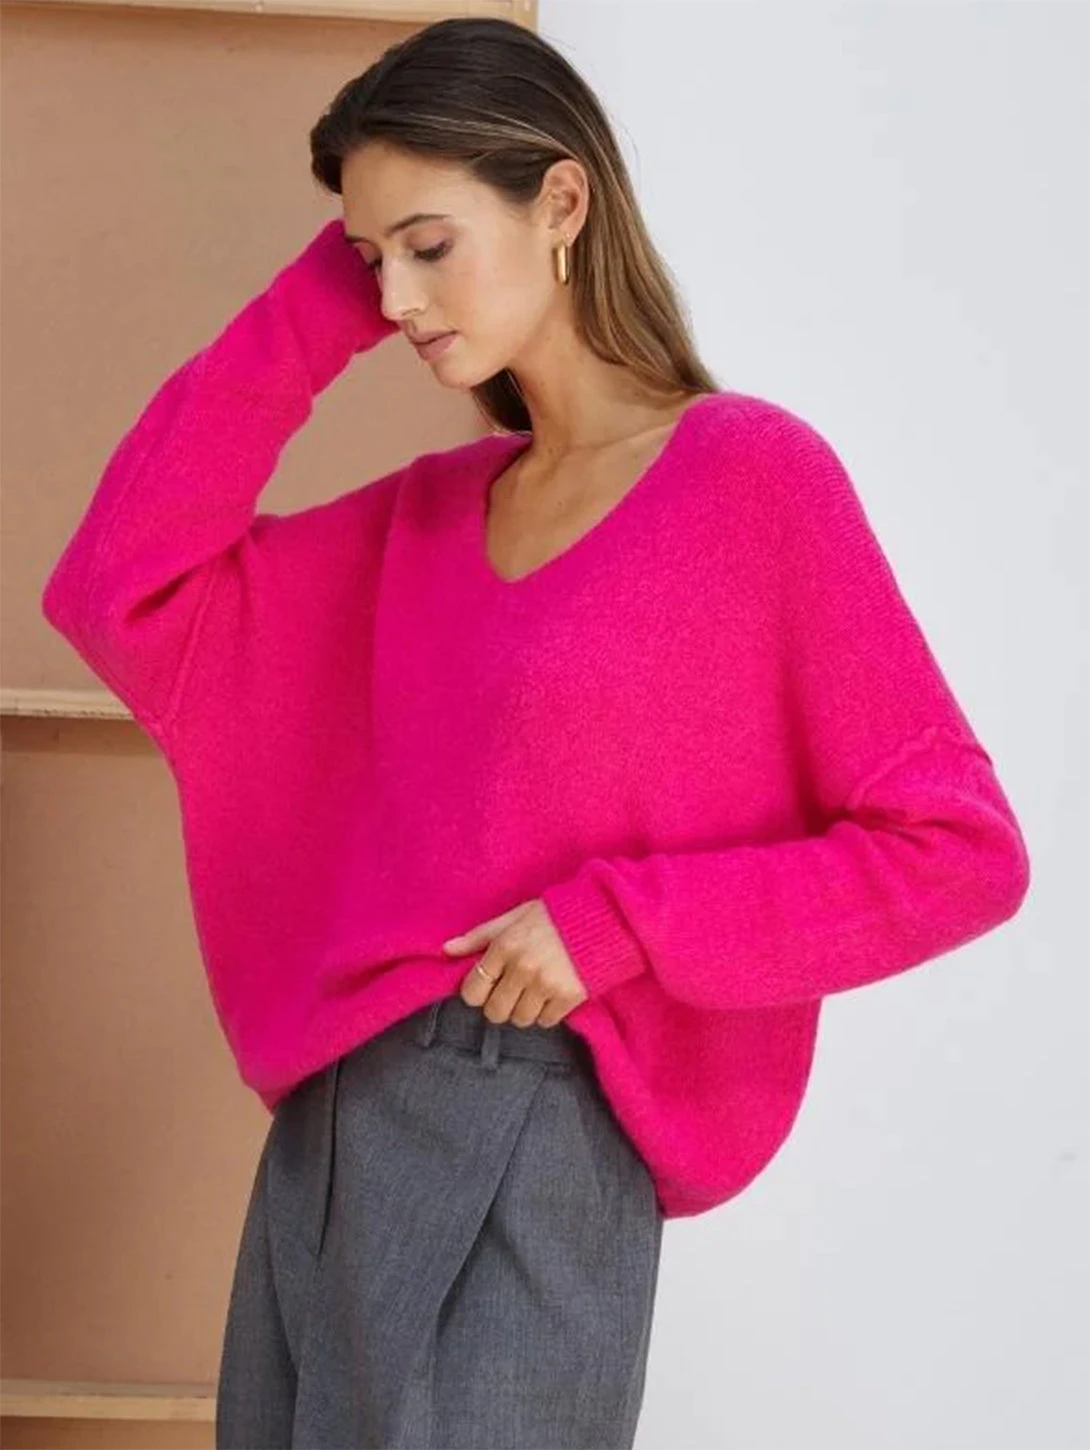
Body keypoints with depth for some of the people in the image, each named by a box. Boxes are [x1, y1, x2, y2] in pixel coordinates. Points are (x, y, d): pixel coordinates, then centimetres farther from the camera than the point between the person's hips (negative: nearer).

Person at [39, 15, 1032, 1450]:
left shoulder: (753, 474, -7)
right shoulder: (427, 511, 12)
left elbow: (959, 850, -8)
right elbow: (121, 587, 7)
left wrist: (618, 923, -15)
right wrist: (312, 309, 4)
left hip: (535, 1142, -6)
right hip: (328, 1124, 6)